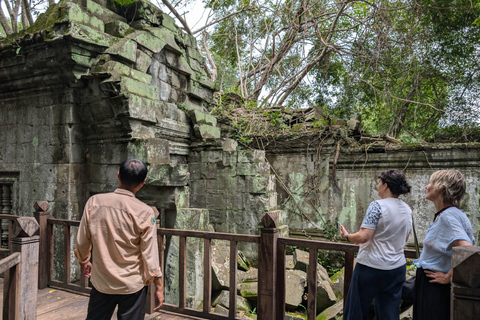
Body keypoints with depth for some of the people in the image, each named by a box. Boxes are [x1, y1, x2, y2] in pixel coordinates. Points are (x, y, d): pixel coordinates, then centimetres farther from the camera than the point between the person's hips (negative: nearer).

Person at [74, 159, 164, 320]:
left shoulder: (94, 202, -9)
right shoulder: (144, 212, -18)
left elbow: (82, 241, 2)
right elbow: (150, 255, -14)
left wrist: (83, 261, 22)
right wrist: (159, 287, -2)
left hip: (101, 281, 3)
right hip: (133, 285, -3)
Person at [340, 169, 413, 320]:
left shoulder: (377, 206, -17)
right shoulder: (407, 210, 6)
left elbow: (363, 237, -23)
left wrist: (347, 236, -4)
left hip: (371, 268, -7)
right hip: (397, 268, 7)